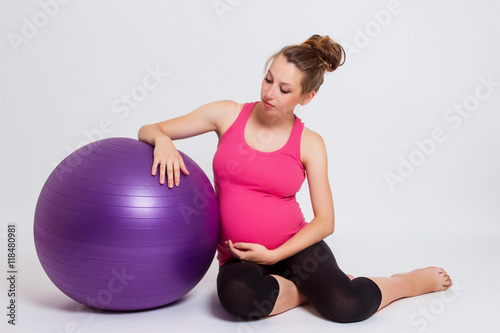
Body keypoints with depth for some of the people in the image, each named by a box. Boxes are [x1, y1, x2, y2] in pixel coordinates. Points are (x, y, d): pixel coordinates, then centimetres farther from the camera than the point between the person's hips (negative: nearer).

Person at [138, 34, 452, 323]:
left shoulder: (309, 144, -3)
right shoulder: (228, 115, -2)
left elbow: (325, 221, -3)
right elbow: (147, 131, 2)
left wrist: (274, 255, -16)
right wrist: (162, 139, -22)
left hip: (294, 246, 0)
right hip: (239, 257, 0)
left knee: (349, 306, -27)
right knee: (238, 295, -37)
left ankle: (413, 280, 6)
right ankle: (315, 289, -9)